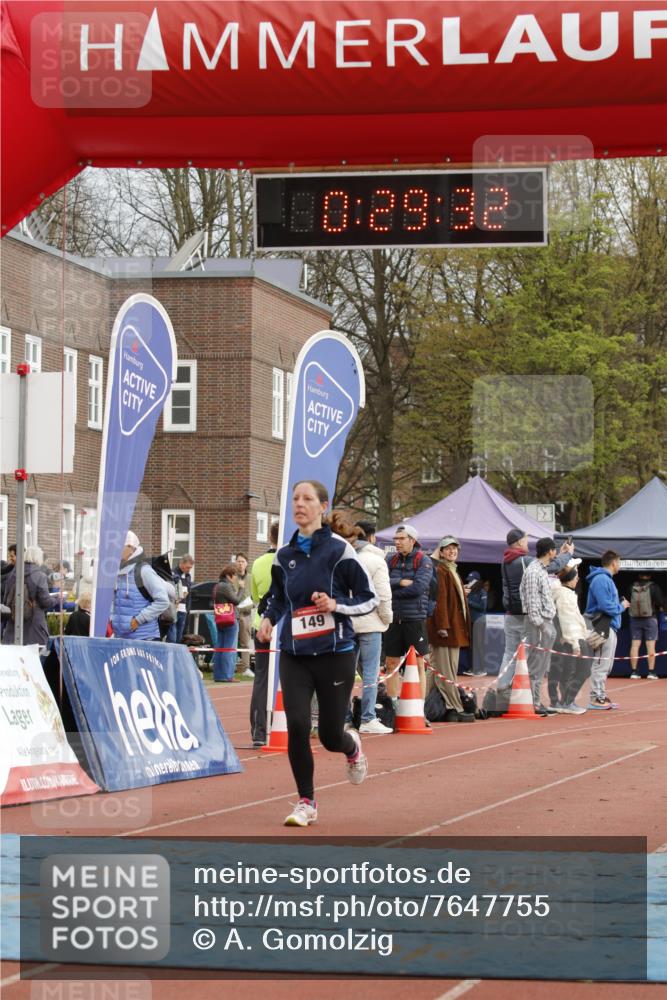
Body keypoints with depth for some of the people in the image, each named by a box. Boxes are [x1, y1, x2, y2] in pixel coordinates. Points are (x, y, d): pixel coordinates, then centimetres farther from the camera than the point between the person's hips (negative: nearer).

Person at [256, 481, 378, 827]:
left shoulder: (338, 549, -7)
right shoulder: (284, 556, 6)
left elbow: (369, 598, -3)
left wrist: (336, 604, -18)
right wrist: (268, 618, 4)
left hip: (335, 653, -3)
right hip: (294, 655, 3)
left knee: (330, 736, 2)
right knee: (297, 726, -12)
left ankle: (352, 748, 42)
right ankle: (306, 802, 3)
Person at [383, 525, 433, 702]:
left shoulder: (424, 561, -3)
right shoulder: (390, 559, 10)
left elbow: (418, 587, -15)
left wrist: (391, 591, -8)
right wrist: (401, 583, -15)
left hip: (415, 619, -4)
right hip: (393, 619, 4)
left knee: (418, 665, 1)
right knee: (392, 664, 6)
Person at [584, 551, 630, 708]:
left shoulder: (606, 579, 19)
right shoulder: (601, 580, -15)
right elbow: (606, 606, -21)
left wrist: (620, 604, 7)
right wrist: (621, 607, -7)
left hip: (609, 628, 11)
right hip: (603, 628, -11)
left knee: (605, 666, 16)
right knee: (601, 664, -8)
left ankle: (601, 696, 22)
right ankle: (596, 698, -7)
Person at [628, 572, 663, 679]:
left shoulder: (632, 587, 0)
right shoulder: (653, 587, -8)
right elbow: (659, 603, -9)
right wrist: (658, 608, 11)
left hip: (634, 619, 3)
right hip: (650, 618, -3)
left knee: (635, 645, 5)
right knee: (651, 645, 0)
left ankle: (634, 672, 4)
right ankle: (651, 672, -2)